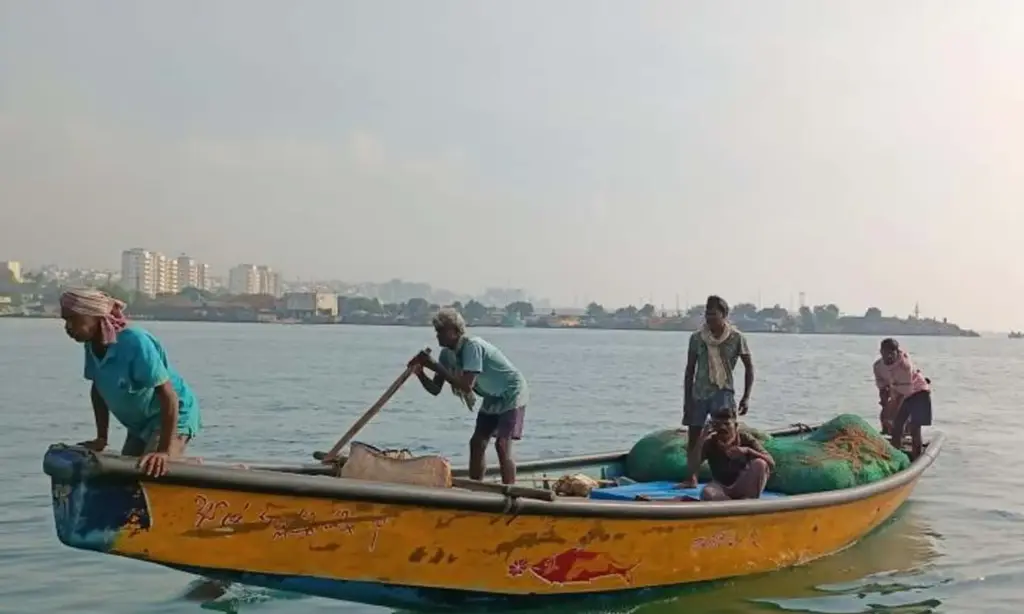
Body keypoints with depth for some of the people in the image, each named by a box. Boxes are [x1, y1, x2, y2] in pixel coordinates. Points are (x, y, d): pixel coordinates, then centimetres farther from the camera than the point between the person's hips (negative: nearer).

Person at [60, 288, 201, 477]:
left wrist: (164, 452, -37)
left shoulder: (135, 343, -33)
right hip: (139, 424, 9)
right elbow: (98, 390, 10)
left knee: (151, 474, -24)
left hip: (173, 417, -9)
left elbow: (169, 396, -34)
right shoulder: (92, 346, -8)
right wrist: (102, 437, 6)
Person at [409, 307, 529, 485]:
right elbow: (435, 389, -5)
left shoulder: (472, 346, -29)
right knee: (477, 443, 5)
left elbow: (466, 385, -38)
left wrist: (435, 366, -36)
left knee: (502, 445, -18)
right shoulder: (447, 353, -4)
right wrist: (420, 373, -24)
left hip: (511, 395, -8)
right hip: (492, 398, 9)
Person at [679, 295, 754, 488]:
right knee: (693, 436, 8)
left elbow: (749, 367, 3)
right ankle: (692, 477, 21)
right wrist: (686, 400, 1)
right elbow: (690, 370, 5)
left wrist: (746, 397, -4)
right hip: (699, 393, 3)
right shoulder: (696, 338, -2)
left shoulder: (736, 338, -6)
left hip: (723, 392, -3)